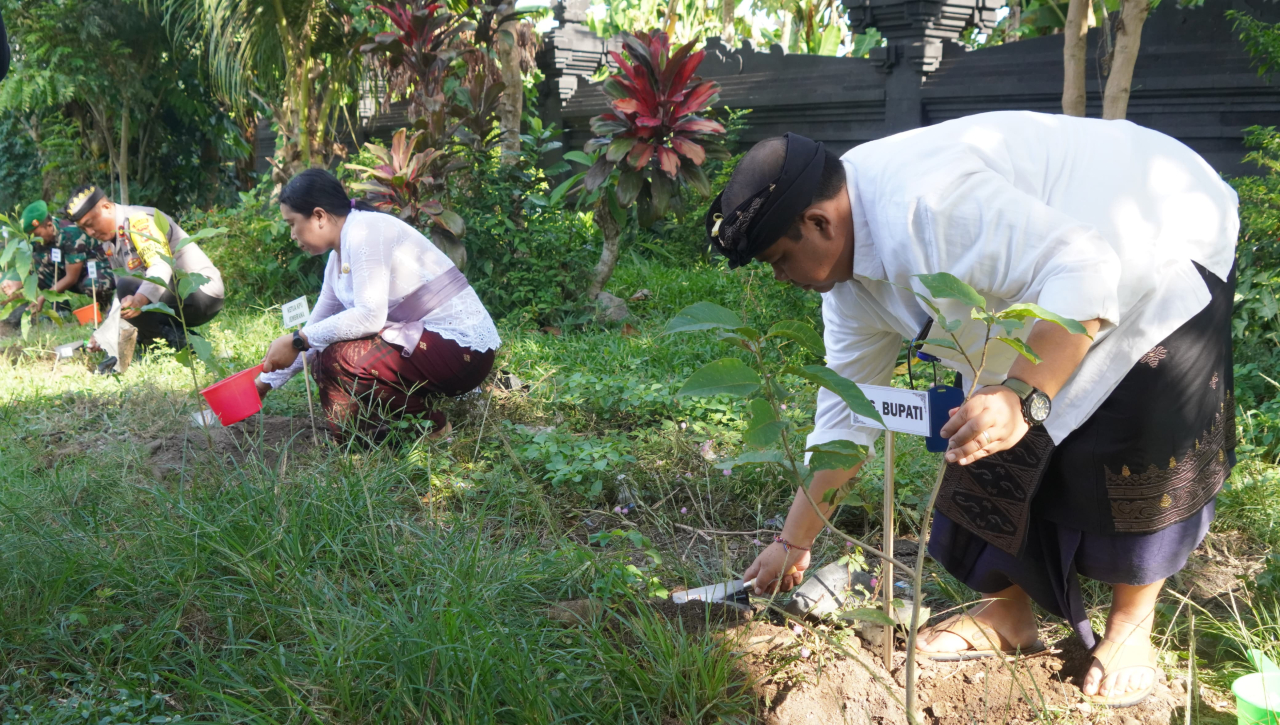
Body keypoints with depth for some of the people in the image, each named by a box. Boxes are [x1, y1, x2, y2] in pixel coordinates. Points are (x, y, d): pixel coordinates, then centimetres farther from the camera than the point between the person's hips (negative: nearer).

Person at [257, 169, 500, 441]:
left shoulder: (365, 228, -14)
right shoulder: (338, 259, 14)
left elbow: (370, 316, -24)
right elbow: (316, 331, 22)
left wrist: (297, 341, -16)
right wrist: (264, 382, 23)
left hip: (462, 344, -10)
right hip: (424, 338, 10)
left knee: (340, 359, -21)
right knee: (325, 356, 7)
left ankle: (431, 424, -5)